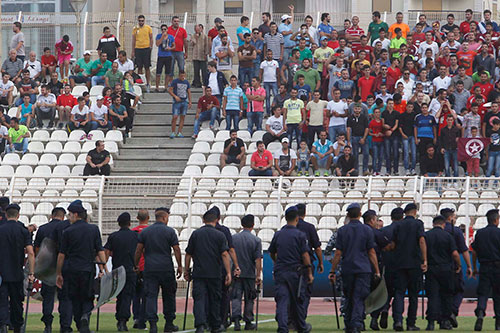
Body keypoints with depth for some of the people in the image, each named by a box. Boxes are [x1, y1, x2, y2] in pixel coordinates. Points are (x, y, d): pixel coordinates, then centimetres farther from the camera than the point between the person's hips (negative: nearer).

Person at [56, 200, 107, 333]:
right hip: (88, 270, 1)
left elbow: (61, 255, 0)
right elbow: (100, 251, 1)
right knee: (87, 298, 9)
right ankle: (85, 316, -20)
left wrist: (59, 274, 6)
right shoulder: (94, 229, 3)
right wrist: (104, 268, 6)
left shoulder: (68, 232, -2)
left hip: (71, 270, -1)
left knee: (75, 300, 10)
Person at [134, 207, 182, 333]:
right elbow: (176, 250, -4)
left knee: (151, 296, 0)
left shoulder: (145, 232, 7)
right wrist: (180, 266, 3)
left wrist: (136, 265, 14)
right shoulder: (170, 232, -2)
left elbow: (138, 250, 6)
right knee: (169, 296, 11)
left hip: (149, 269, 2)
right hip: (166, 269, -2)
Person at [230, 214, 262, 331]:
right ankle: (248, 323, 16)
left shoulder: (233, 238, 2)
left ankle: (236, 320, -18)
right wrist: (258, 275, -5)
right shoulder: (256, 240, -5)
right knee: (249, 299, 10)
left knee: (236, 297, 0)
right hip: (250, 274, -1)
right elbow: (258, 259, -9)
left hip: (236, 273, 1)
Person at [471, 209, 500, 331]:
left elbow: (474, 252, 9)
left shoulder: (479, 233, 6)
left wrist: (474, 268, 18)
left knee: (483, 293, 0)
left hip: (484, 267, 2)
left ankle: (480, 313, -27)